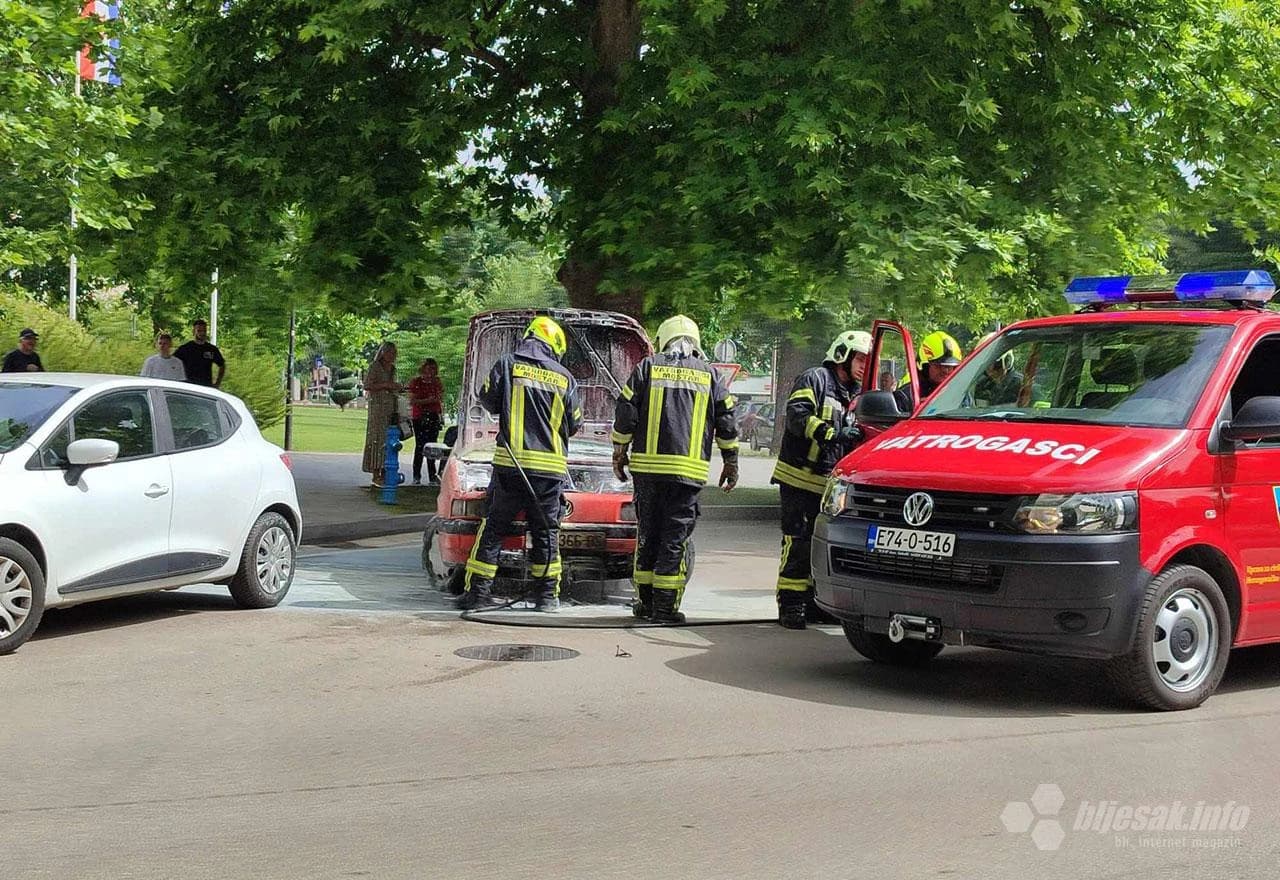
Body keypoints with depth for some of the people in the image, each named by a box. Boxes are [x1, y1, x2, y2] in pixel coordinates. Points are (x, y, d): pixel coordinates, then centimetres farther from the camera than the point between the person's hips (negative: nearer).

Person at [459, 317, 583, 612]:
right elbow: (575, 423, 12)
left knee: (494, 528, 5)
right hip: (551, 467, 1)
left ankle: (478, 590, 3)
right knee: (546, 531, 10)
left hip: (511, 463, -1)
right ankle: (547, 595, 10)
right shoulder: (564, 378, 6)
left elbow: (488, 400, 4)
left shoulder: (508, 364, 0)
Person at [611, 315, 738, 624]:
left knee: (648, 534, 11)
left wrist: (619, 451, 13)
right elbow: (726, 422, 8)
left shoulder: (647, 367, 6)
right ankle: (665, 606, -1)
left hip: (648, 465, 1)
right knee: (675, 537, 1)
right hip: (689, 469, -1)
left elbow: (625, 412, 3)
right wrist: (731, 462, 16)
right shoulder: (709, 374, 8)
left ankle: (645, 601, 16)